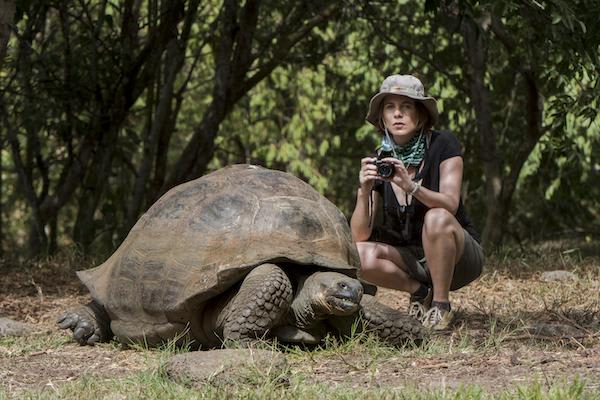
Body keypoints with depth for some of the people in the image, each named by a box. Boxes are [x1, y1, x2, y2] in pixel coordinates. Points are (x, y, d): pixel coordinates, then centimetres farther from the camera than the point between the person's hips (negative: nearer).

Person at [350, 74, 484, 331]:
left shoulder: (442, 145, -11)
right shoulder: (378, 163, -4)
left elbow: (450, 204, -26)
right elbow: (359, 237, -11)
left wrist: (409, 185, -43)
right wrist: (364, 191, -28)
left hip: (456, 256, -3)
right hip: (411, 259, 3)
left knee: (436, 218, -34)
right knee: (362, 256, -25)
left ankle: (441, 307, -19)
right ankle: (421, 292, -1)